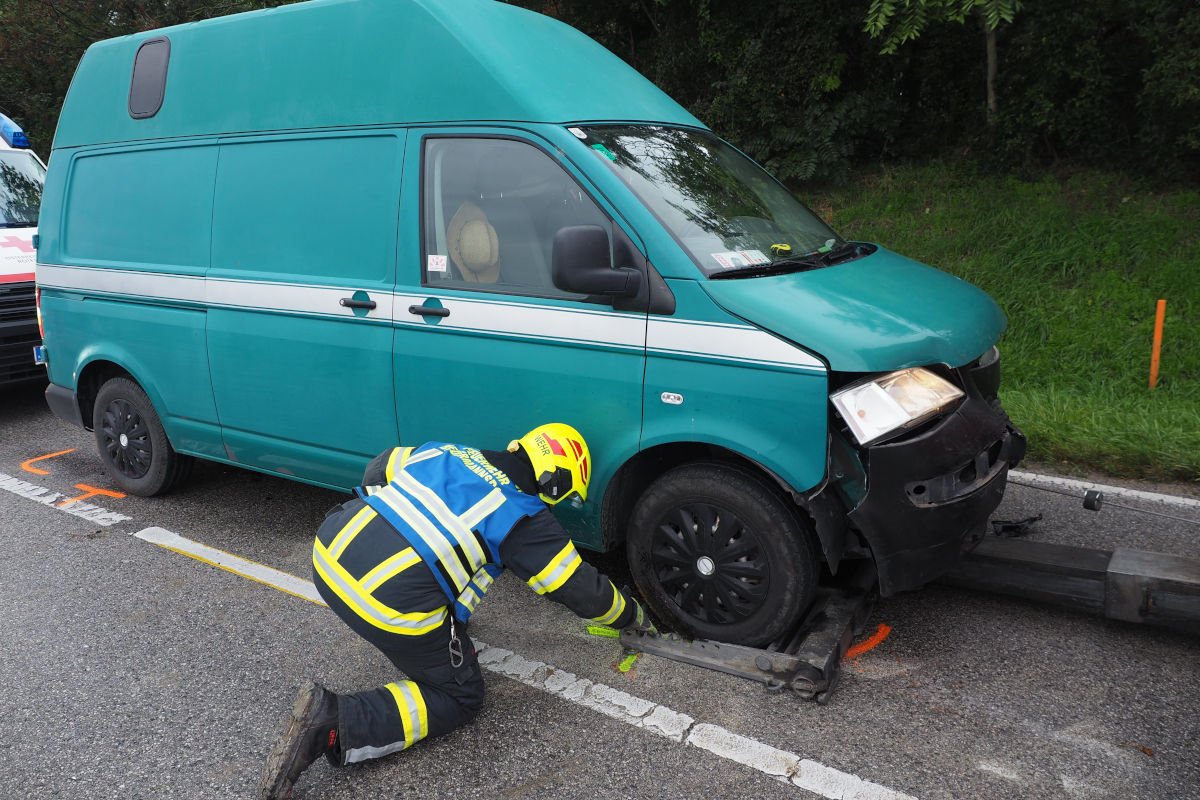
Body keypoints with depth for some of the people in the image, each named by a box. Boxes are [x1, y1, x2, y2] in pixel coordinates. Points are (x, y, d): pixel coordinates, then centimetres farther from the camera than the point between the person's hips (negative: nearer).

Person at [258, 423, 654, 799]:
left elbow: (380, 467, 28)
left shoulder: (447, 451, 16)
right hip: (392, 605, -8)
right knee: (460, 698, 11)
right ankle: (336, 723, -5)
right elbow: (583, 591, 7)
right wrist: (632, 614, 26)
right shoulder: (527, 518, 2)